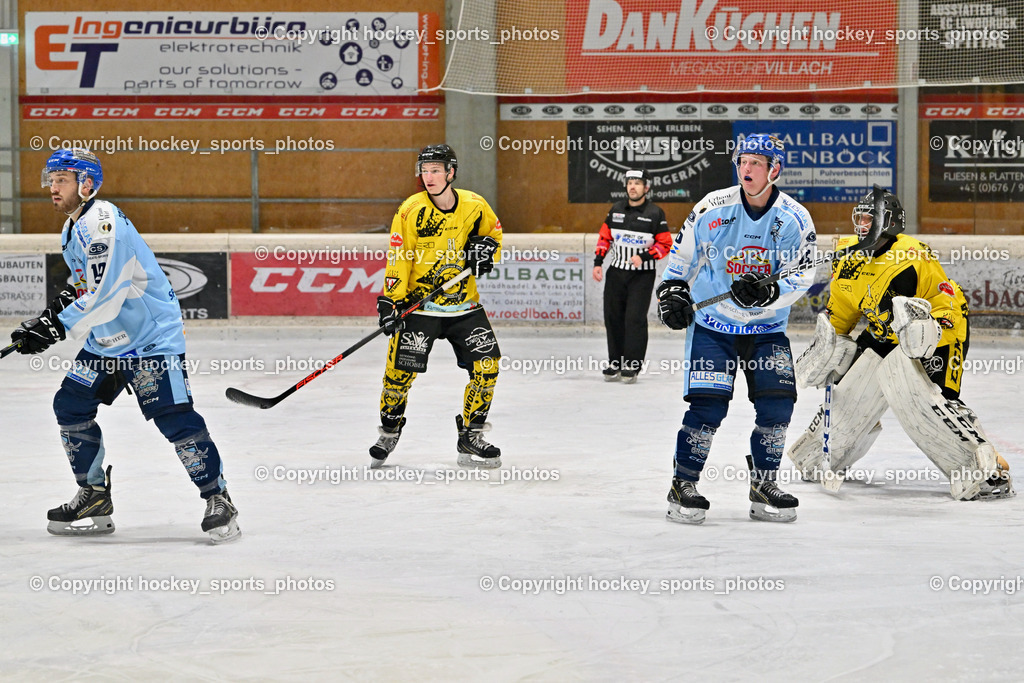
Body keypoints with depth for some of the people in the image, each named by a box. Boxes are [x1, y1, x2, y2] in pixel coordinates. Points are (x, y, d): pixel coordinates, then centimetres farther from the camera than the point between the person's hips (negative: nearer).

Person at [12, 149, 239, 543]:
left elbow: (105, 296, -28)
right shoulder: (72, 229, 12)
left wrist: (54, 329, -25)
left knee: (173, 417, -17)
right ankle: (95, 497, 19)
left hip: (151, 336, -10)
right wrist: (49, 315, 13)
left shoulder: (103, 222, -22)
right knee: (70, 406, 8)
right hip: (106, 340, 10)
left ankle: (217, 499, -8)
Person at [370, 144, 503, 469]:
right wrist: (390, 300, -19)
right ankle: (389, 433, 16)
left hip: (464, 304, 3)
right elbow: (398, 258, -11)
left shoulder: (475, 206, -3)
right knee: (401, 370, -8)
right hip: (418, 304, -3)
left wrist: (485, 247, -3)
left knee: (486, 366, -4)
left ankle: (471, 437, 10)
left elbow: (493, 231, 18)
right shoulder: (411, 210, -12)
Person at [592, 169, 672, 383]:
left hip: (642, 275, -4)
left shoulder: (655, 213, -6)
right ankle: (615, 363, 14)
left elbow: (665, 244, -6)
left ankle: (632, 366, -4)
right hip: (616, 272, 4)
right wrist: (598, 262, 6)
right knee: (613, 317, 4)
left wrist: (643, 257, -18)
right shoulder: (616, 209, 7)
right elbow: (604, 237, 15)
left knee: (635, 319, -9)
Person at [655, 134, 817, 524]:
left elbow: (800, 278, -12)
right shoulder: (712, 209, -7)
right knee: (708, 405, -13)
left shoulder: (794, 220, -8)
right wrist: (672, 290, -1)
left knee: (777, 403, -8)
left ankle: (763, 487, 9)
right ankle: (682, 486, 0)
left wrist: (767, 291, -29)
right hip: (712, 323, -1)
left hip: (767, 328, 2)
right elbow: (682, 254, 8)